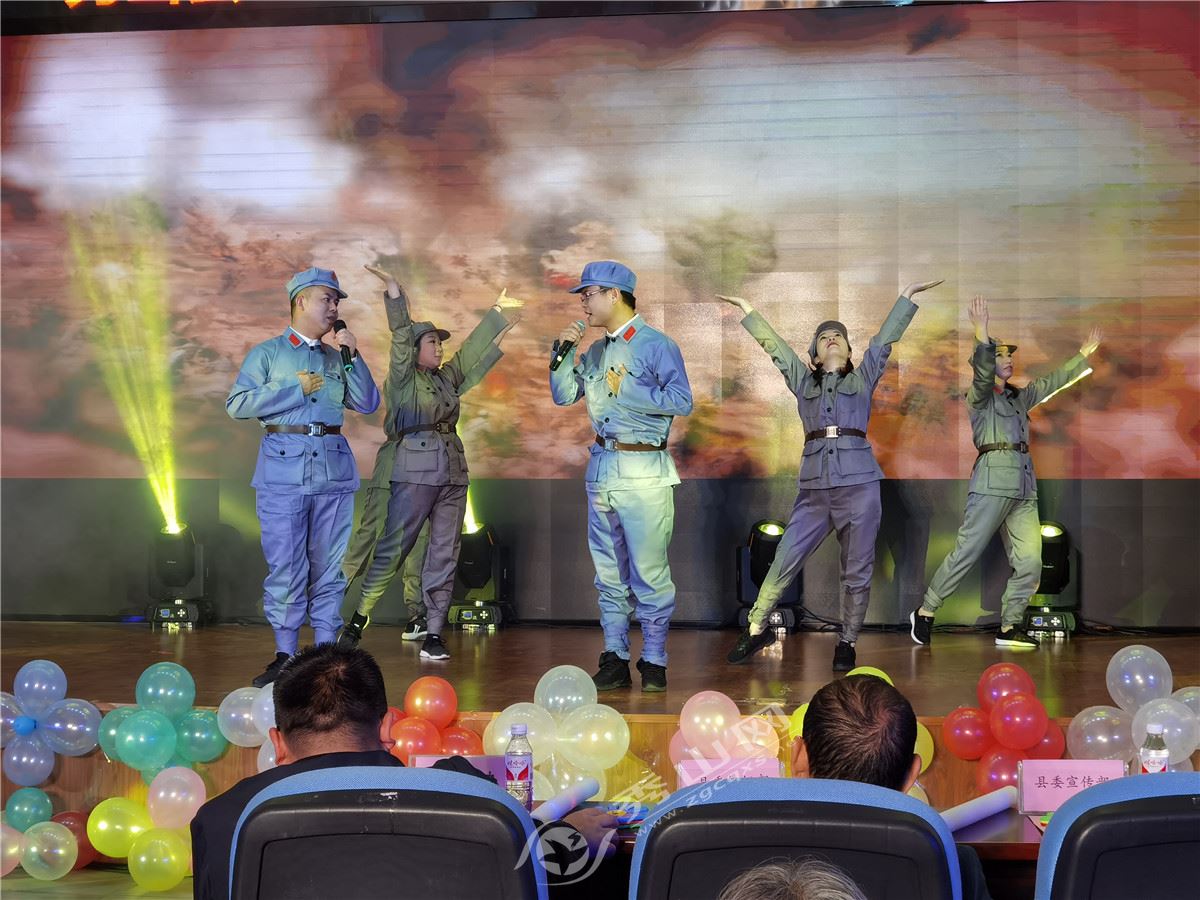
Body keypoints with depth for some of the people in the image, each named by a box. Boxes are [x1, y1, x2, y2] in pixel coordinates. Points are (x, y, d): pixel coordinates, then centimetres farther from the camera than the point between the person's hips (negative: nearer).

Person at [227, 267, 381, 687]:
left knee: (329, 566, 4)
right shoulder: (267, 353, 7)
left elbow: (368, 404, 8)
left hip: (334, 467, 3)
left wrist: (353, 356, -1)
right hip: (284, 466, -3)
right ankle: (285, 655, 3)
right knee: (284, 566, -3)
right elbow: (237, 404, -5)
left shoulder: (336, 358, 17)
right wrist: (297, 389, -5)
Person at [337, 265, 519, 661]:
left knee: (444, 554, 3)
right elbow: (401, 336, -10)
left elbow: (473, 349, 27)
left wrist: (498, 315, 32)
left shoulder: (446, 377, 18)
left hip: (452, 472, 7)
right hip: (415, 471, -7)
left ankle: (433, 635, 5)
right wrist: (394, 294, -20)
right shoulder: (403, 376, 2)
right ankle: (358, 620, 5)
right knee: (392, 549, -7)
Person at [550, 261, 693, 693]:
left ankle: (654, 662, 2)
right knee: (609, 572, 9)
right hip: (602, 467, 7)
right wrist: (563, 351, 5)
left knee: (648, 570, -6)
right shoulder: (594, 351, 16)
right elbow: (563, 396, 17)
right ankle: (615, 660, 15)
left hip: (644, 472, -7)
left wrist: (625, 390, -13)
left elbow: (682, 401, -16)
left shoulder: (657, 345, -6)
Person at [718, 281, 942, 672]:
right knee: (783, 562, -2)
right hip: (814, 486, 1)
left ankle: (847, 643, 12)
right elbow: (774, 345, 21)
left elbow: (884, 339, 14)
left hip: (858, 484, -1)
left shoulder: (862, 380, 16)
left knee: (857, 570, 1)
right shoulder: (803, 382, 18)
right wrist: (746, 310, 23)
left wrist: (908, 295, 12)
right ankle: (756, 629, 11)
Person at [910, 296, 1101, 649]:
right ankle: (926, 612, 0)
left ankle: (1009, 627, 5)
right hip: (993, 480, -7)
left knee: (1030, 561, -2)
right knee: (967, 551, -9)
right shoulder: (981, 395, 3)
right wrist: (982, 336, -33)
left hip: (1024, 487, 7)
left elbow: (1053, 381, 34)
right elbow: (982, 373, -18)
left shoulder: (1019, 397, 24)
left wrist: (1083, 355, 37)